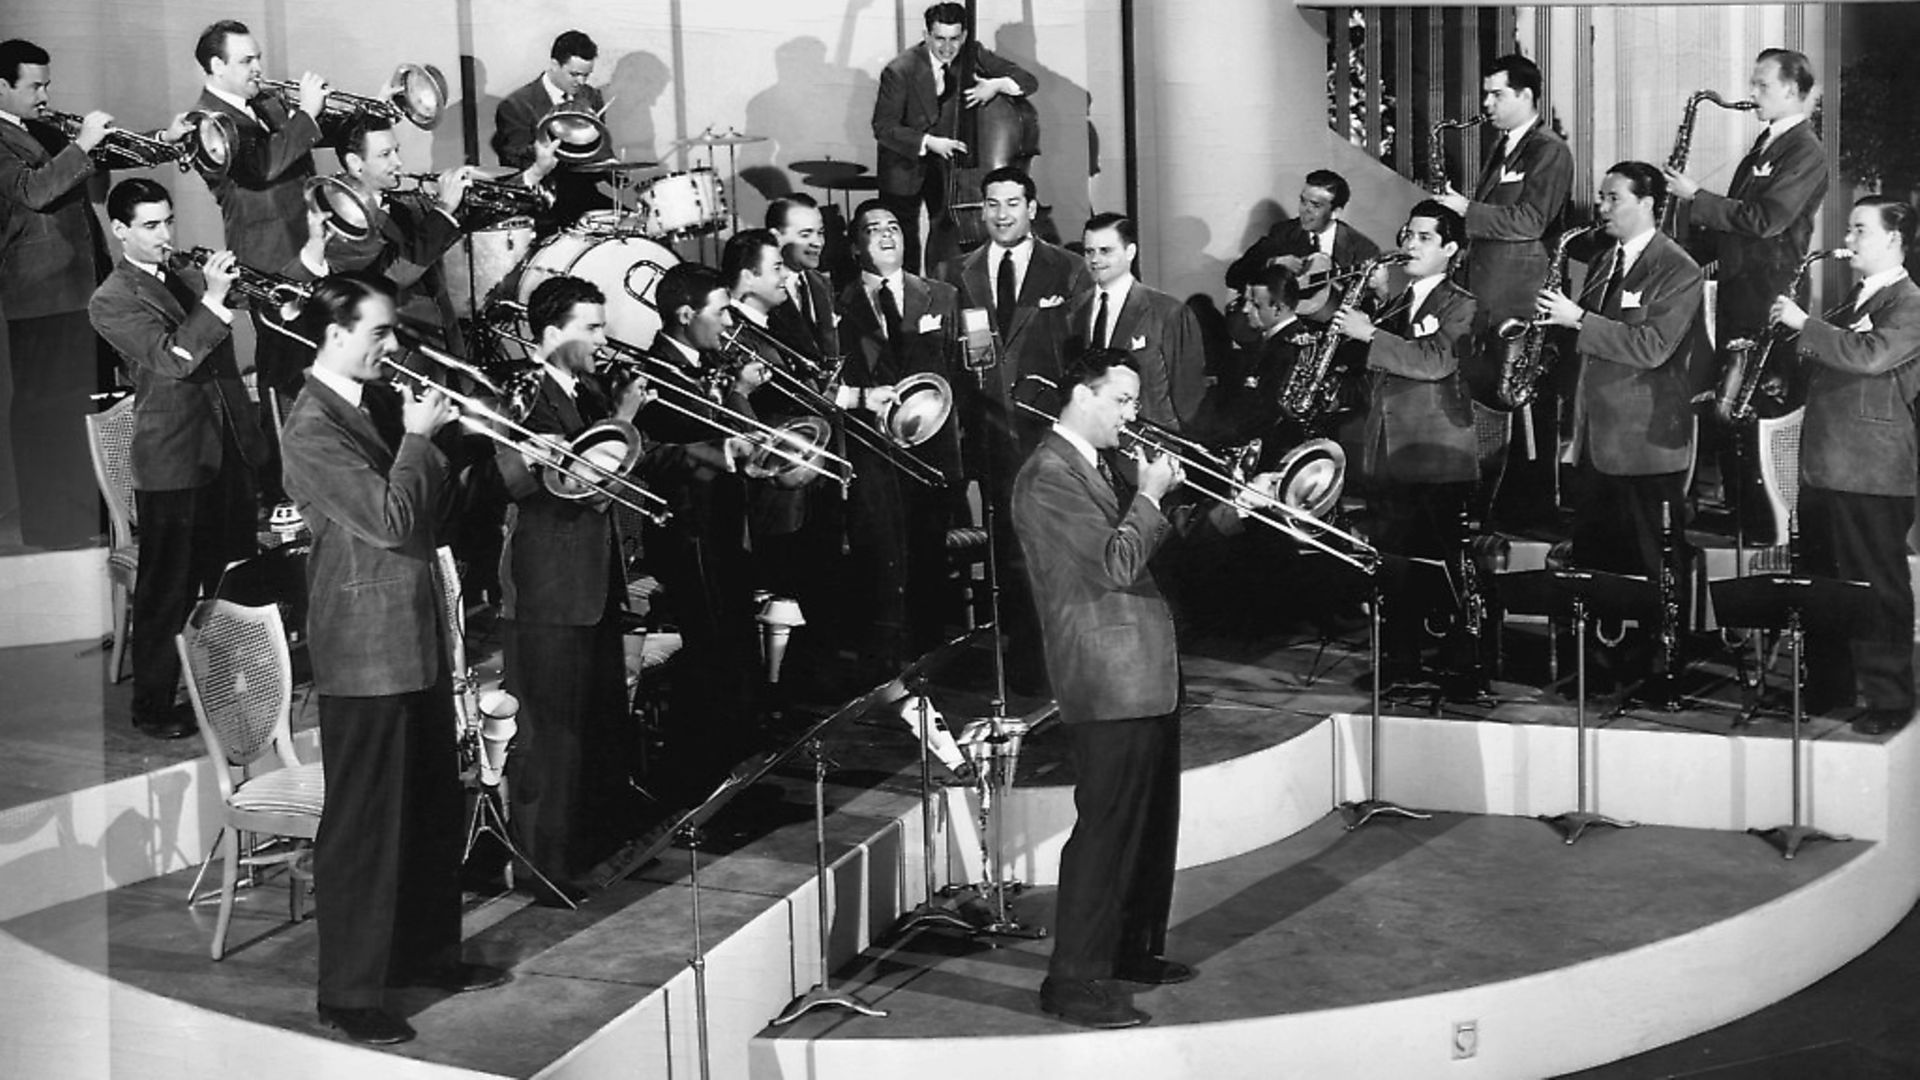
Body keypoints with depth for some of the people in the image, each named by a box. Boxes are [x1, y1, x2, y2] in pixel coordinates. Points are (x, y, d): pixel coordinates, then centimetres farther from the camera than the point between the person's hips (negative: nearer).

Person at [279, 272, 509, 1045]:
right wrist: (417, 437, -14)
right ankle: (349, 994, 8)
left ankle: (426, 952, 33)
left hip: (417, 631, 9)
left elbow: (429, 506, 17)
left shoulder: (378, 402, 10)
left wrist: (429, 432, 2)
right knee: (363, 822, -2)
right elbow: (392, 518, -25)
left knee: (434, 806, 18)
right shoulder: (311, 428, -18)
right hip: (365, 643, -9)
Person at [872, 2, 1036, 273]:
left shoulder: (972, 55, -9)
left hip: (949, 162, 3)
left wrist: (998, 84, -27)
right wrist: (928, 142, -32)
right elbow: (883, 128, -20)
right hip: (906, 165, -3)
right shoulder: (900, 70, -21)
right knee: (903, 244, 2)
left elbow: (1029, 80, -6)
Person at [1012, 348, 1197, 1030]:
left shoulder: (1098, 464, 15)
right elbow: (1115, 564, -23)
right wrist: (1149, 496, -13)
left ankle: (1134, 949, 33)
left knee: (1153, 822, 19)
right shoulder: (1049, 476, -17)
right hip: (1108, 683, -10)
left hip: (1147, 677, 10)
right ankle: (1073, 981, 1)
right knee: (1106, 830, -6)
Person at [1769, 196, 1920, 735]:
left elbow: (1871, 355, -26)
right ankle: (1827, 685, 25)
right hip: (1823, 465, 9)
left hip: (1873, 474, -9)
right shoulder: (1854, 300, 18)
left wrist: (1804, 323, -22)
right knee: (1821, 580, 14)